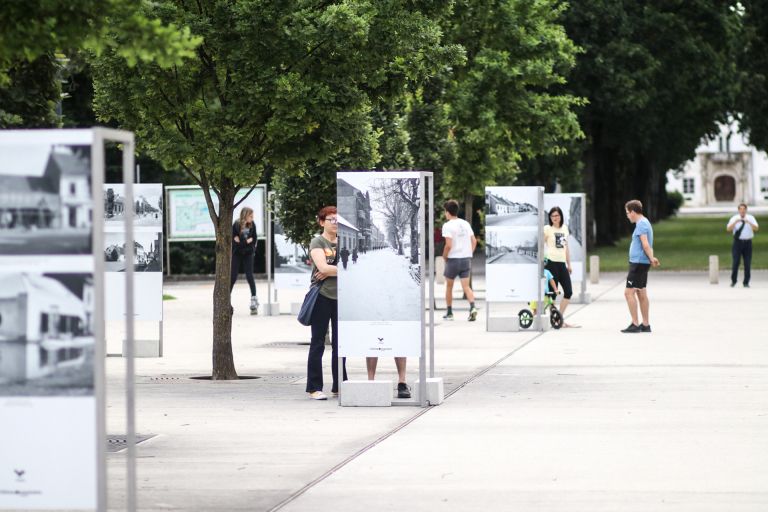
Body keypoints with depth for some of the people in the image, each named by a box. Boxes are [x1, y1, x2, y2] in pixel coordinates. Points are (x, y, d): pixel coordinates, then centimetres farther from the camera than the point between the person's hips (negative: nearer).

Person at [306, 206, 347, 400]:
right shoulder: (317, 242, -2)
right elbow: (323, 267, -17)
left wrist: (330, 272, -11)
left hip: (340, 297, 5)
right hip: (322, 297, -5)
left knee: (339, 343, 7)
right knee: (318, 343, -2)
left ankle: (339, 386, 13)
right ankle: (314, 388, 1)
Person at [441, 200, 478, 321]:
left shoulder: (448, 226, -11)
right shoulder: (465, 224, 8)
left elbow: (448, 245, -18)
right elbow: (474, 241, 8)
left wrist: (444, 257, -4)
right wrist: (470, 254, 14)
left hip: (453, 259, -5)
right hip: (466, 259, 5)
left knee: (449, 286, 13)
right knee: (466, 286, 2)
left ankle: (449, 313, 20)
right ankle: (472, 307, -22)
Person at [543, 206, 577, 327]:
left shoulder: (564, 228, 15)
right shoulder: (547, 229, -2)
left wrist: (569, 264, 19)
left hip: (562, 263, 6)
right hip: (551, 262, -6)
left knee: (568, 291, 4)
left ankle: (560, 318, 14)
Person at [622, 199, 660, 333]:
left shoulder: (641, 224, -14)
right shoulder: (645, 223, 17)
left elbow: (645, 244, -21)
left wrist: (651, 258, -18)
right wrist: (651, 258, 4)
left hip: (638, 262, -10)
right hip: (642, 263, 10)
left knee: (629, 292, -9)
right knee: (641, 294, 13)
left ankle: (635, 324, -10)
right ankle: (645, 325, 15)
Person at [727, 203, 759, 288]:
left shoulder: (751, 218, 0)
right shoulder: (734, 218, -1)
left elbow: (756, 228, -13)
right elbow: (728, 229, -12)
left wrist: (749, 222, -29)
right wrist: (735, 222, -27)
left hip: (747, 242, 1)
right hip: (737, 242, -1)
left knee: (747, 263, 1)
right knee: (736, 262, -6)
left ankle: (746, 283, 9)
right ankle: (733, 281, 10)